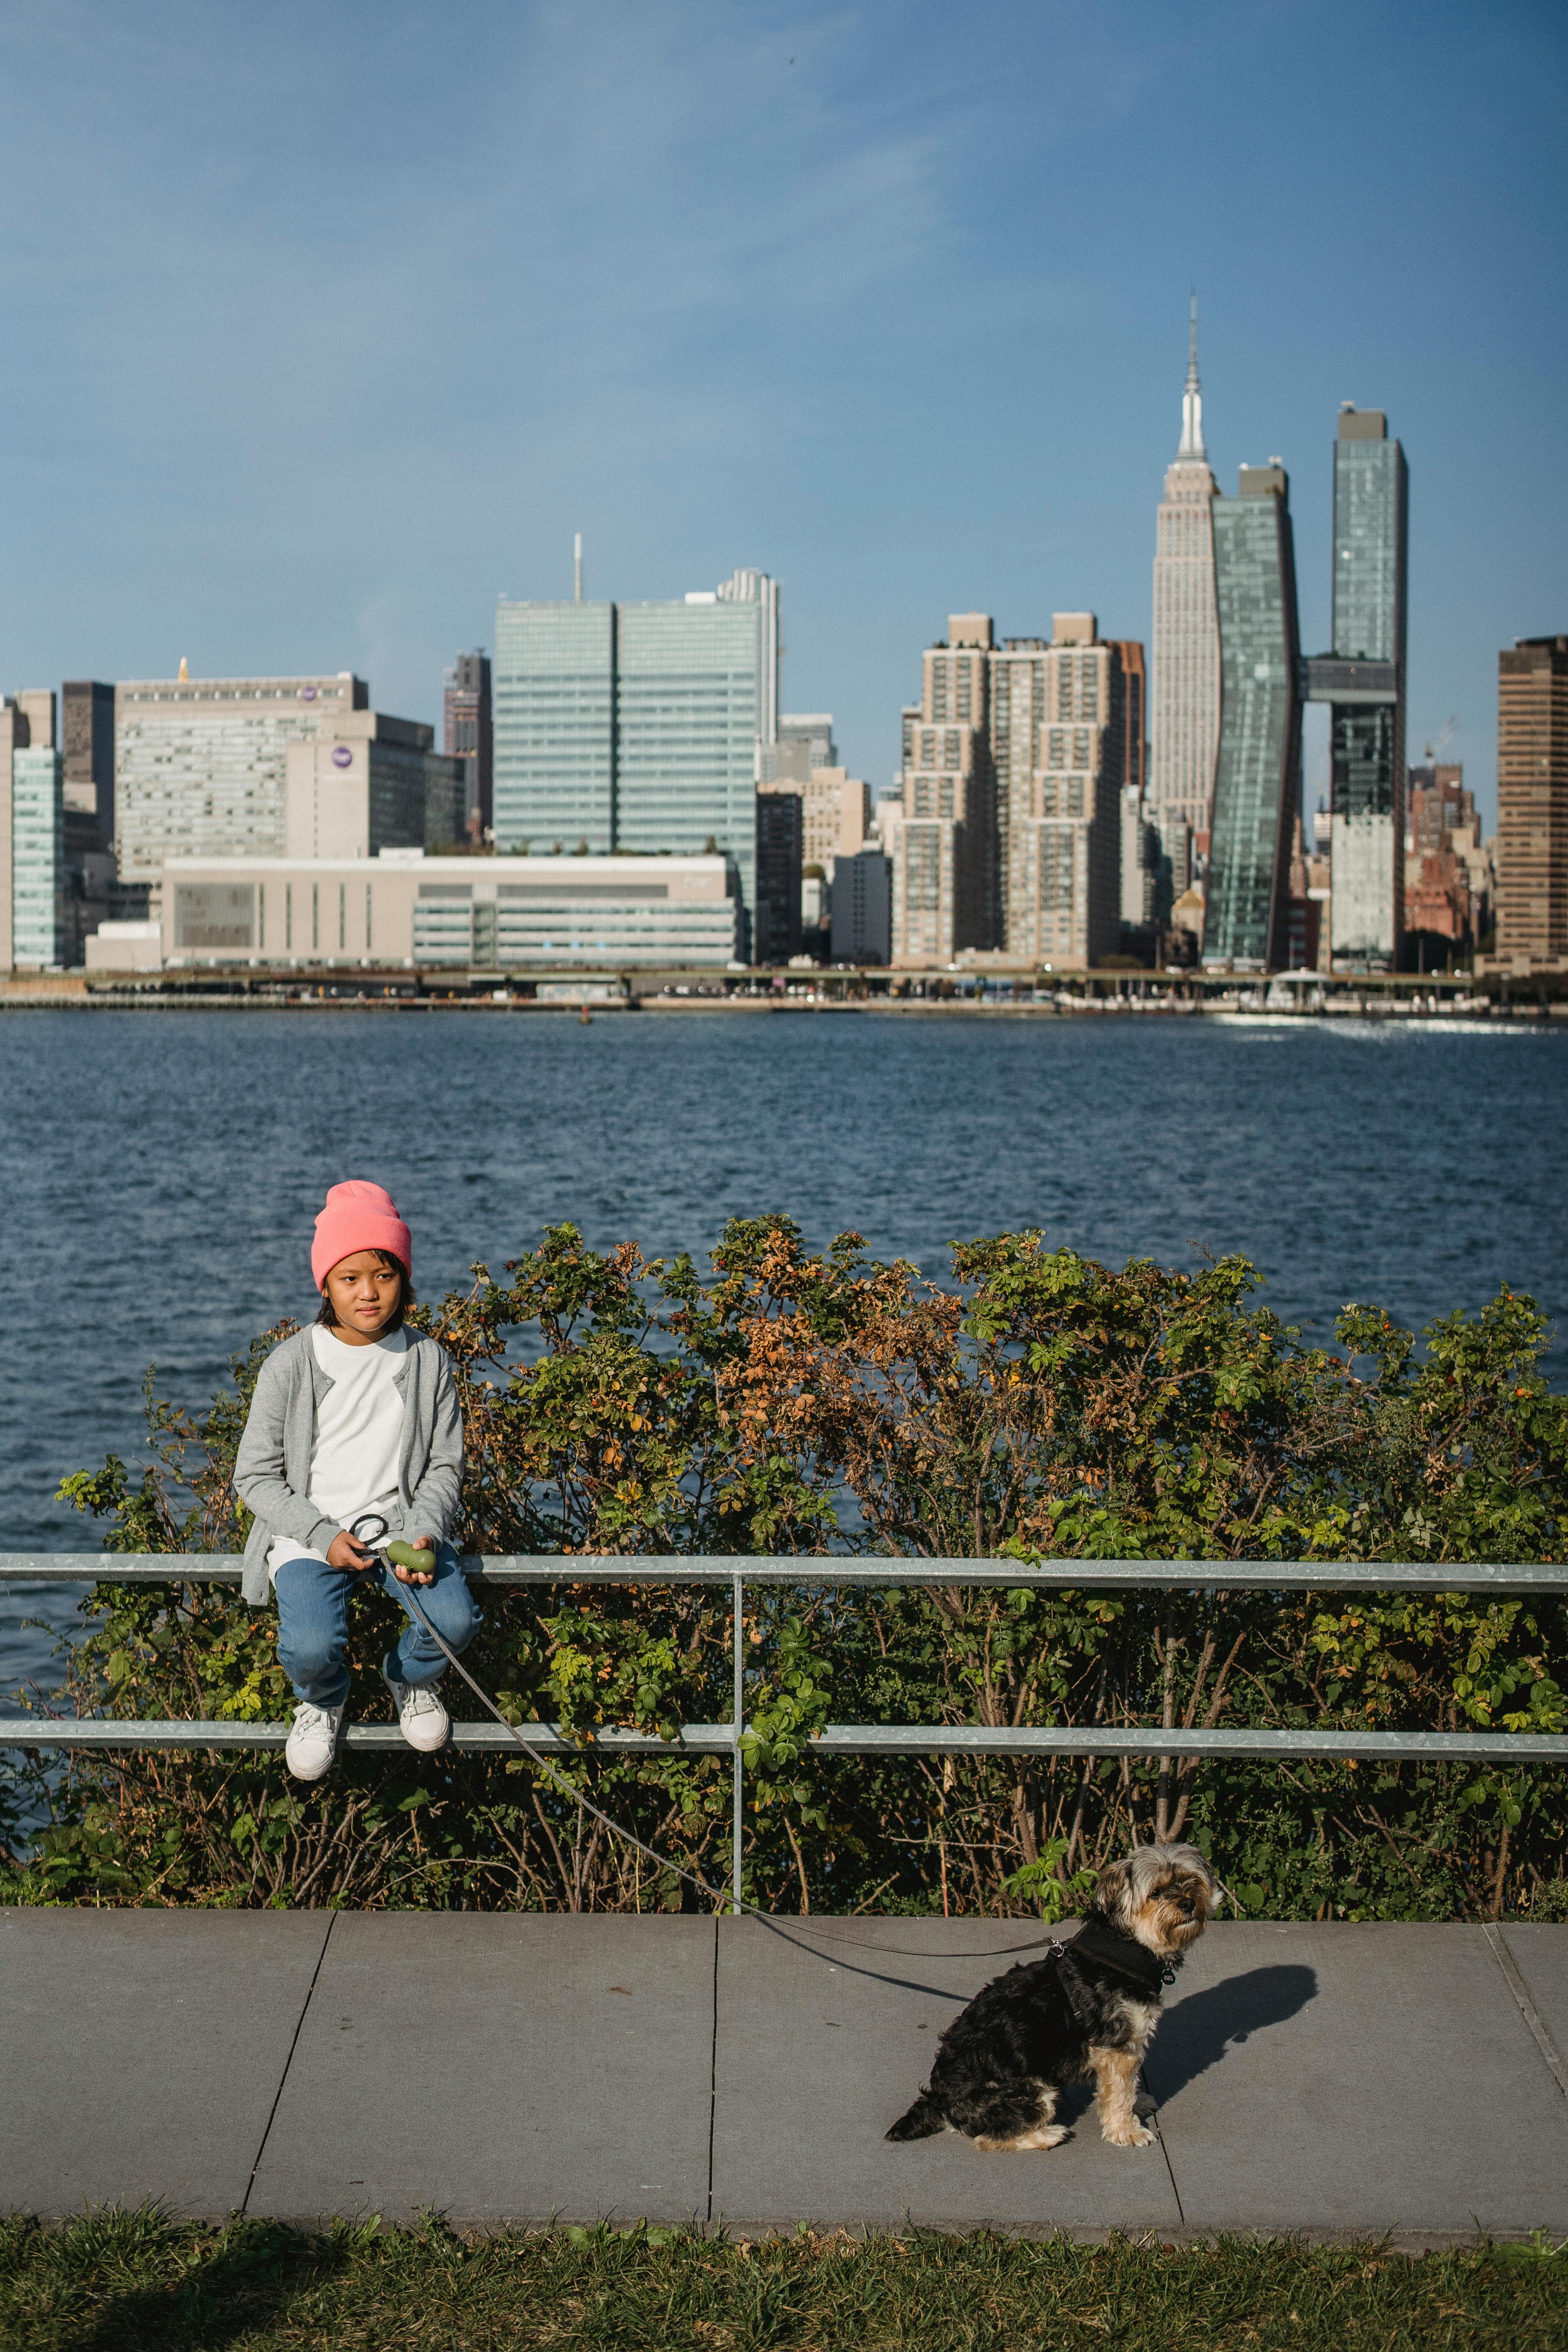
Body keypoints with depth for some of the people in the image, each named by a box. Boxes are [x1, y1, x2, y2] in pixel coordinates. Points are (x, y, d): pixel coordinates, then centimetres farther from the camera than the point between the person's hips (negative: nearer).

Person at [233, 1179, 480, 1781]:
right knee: (311, 1647, -28)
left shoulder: (426, 1362, 1)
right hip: (310, 1530, -2)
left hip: (400, 1523, 2)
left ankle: (409, 1677, 14)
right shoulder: (292, 1365, -5)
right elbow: (256, 1476, -2)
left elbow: (445, 1466, 6)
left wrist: (424, 1533, -14)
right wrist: (323, 1536, -15)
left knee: (455, 1619, -25)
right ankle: (323, 1699, 13)